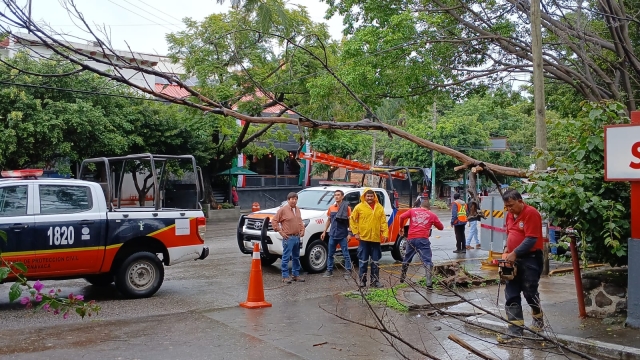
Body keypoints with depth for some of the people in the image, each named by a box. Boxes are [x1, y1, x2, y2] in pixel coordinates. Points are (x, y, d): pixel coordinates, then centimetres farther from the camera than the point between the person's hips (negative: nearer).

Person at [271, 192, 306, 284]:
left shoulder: (297, 209, 13)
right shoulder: (283, 209, -9)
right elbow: (274, 221, -10)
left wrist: (302, 230, 12)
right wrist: (280, 232, -12)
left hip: (297, 237, 7)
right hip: (288, 238, -7)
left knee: (296, 257, 14)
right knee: (286, 258, -6)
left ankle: (296, 275, 23)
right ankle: (285, 276, -1)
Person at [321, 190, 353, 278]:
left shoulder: (347, 208, -5)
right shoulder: (331, 208, 7)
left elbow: (350, 221, -5)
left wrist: (350, 233, -12)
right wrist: (324, 232, 12)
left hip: (343, 235, -4)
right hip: (332, 235, 4)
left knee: (346, 254, 0)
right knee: (330, 254, 10)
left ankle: (348, 271, 5)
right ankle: (329, 271, 19)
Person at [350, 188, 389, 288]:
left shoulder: (379, 208, 6)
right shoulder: (359, 207, -3)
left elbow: (383, 222, 6)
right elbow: (352, 220, 1)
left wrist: (385, 233, -3)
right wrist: (355, 233, -4)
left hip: (376, 239, 3)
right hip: (364, 238, -3)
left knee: (375, 261, 10)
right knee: (363, 261, 4)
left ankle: (375, 280, 18)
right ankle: (362, 280, 14)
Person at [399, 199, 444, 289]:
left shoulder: (413, 211, 13)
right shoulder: (432, 215, 10)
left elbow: (402, 217, -2)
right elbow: (441, 227, 16)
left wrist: (401, 228, 13)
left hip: (411, 238, 3)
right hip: (423, 239, -3)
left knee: (407, 259, 22)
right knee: (427, 261, -3)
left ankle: (402, 277, 37)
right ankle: (429, 283, -15)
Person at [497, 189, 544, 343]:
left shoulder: (531, 213, -15)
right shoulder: (510, 214, 10)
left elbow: (531, 239, -21)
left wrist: (515, 253, -23)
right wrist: (507, 249, 5)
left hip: (530, 259, -8)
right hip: (514, 259, 8)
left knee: (529, 292, 5)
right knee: (511, 295, 2)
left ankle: (538, 319, 33)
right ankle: (515, 329, 5)